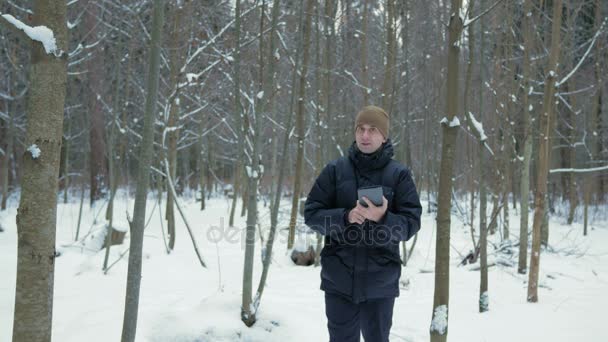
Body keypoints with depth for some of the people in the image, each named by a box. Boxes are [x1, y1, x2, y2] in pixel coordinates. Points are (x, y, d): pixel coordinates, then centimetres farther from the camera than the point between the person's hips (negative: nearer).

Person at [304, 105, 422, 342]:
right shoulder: (335, 170, 2)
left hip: (380, 281, 0)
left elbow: (411, 223, -5)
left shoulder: (399, 175, 0)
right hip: (339, 279, 1)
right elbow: (311, 213, 0)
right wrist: (345, 217, -18)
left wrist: (383, 219, -25)